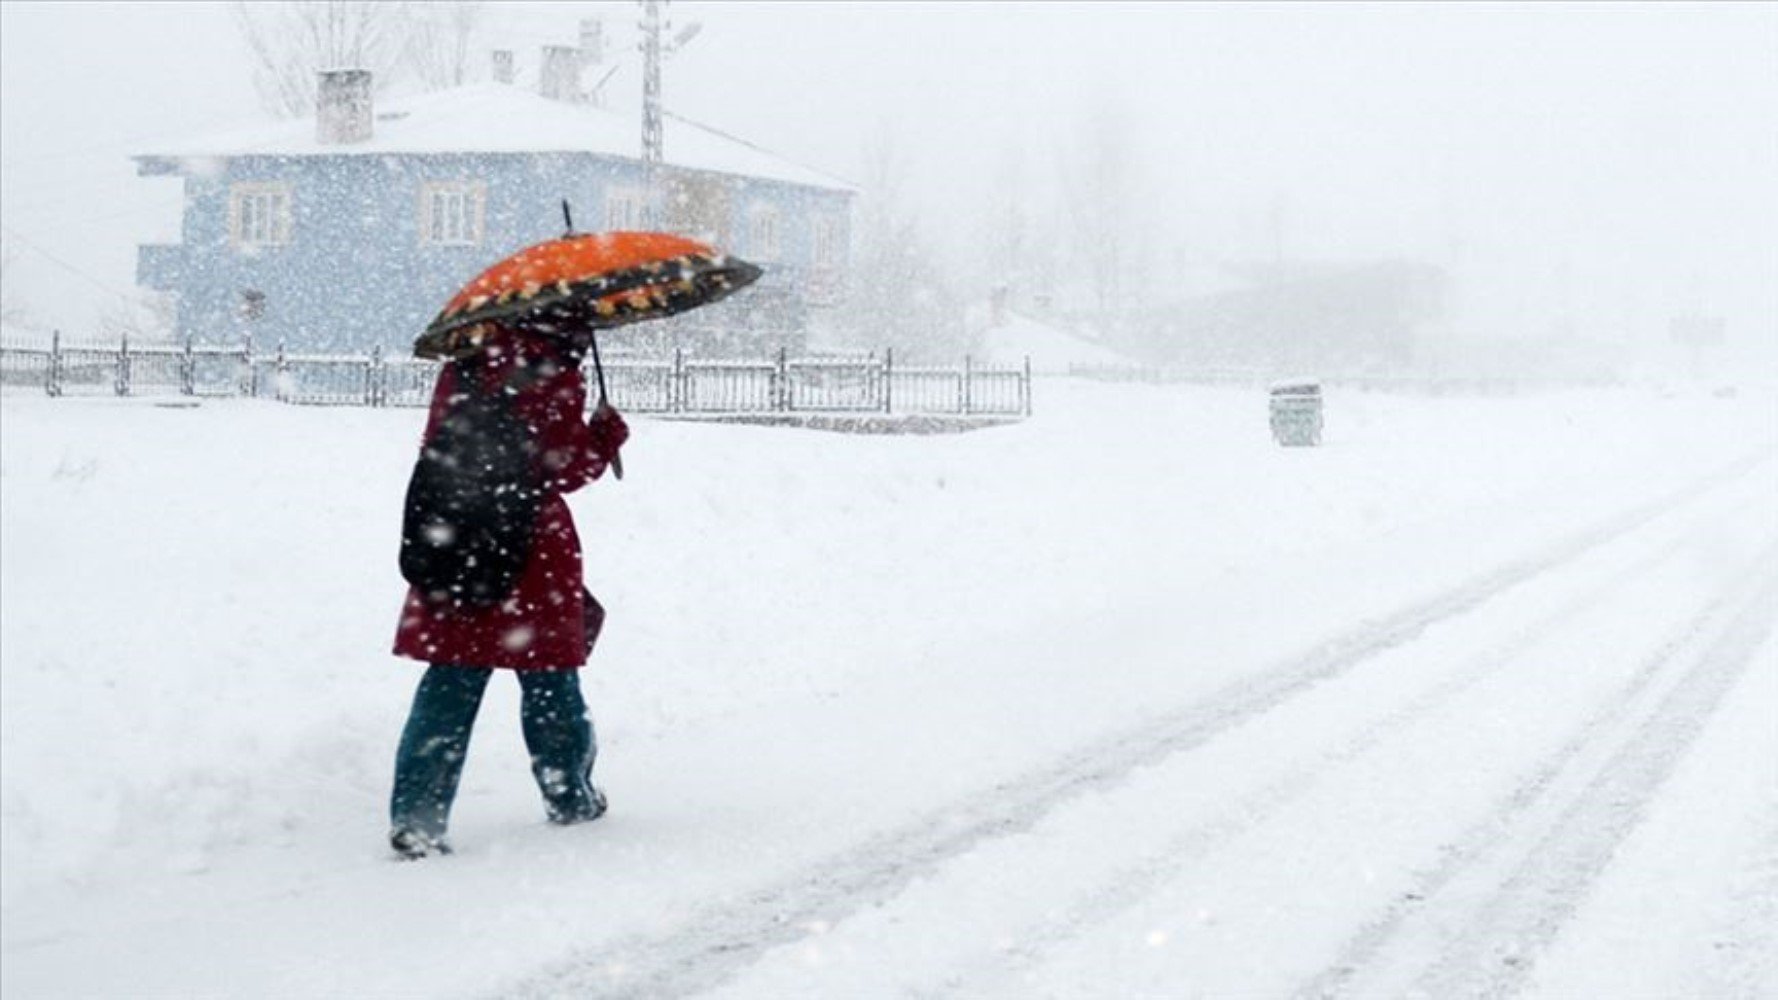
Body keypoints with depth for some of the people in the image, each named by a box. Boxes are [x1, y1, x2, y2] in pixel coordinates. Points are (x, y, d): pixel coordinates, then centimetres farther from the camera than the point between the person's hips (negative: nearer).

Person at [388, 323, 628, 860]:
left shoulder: (463, 367, 6)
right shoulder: (555, 378, -12)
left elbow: (436, 452, 13)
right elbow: (565, 468, -11)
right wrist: (608, 434, 4)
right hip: (532, 549, -4)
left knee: (450, 686, 4)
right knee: (550, 681, 12)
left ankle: (415, 816, -4)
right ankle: (570, 797, 27)